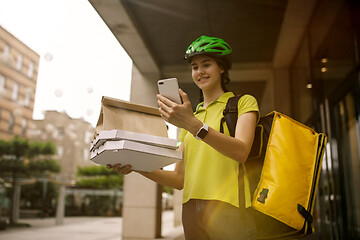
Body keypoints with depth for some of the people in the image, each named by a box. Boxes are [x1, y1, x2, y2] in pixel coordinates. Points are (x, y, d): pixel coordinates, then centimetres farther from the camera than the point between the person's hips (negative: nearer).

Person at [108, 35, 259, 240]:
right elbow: (179, 179, 13)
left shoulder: (244, 102, 6)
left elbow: (241, 152, -14)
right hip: (192, 212, 5)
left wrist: (193, 124, -25)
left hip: (228, 208, -4)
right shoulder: (190, 116, 20)